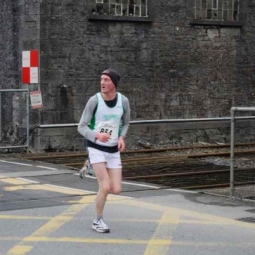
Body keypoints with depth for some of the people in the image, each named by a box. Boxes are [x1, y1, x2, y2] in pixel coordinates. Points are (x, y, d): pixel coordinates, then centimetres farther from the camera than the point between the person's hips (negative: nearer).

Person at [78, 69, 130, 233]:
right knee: (105, 187, -16)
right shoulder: (94, 100, -15)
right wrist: (97, 135, -29)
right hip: (96, 148, -4)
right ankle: (98, 221, 6)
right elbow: (82, 127, -10)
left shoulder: (123, 101, -6)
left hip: (114, 150, 4)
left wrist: (122, 137, -7)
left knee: (116, 190, 0)